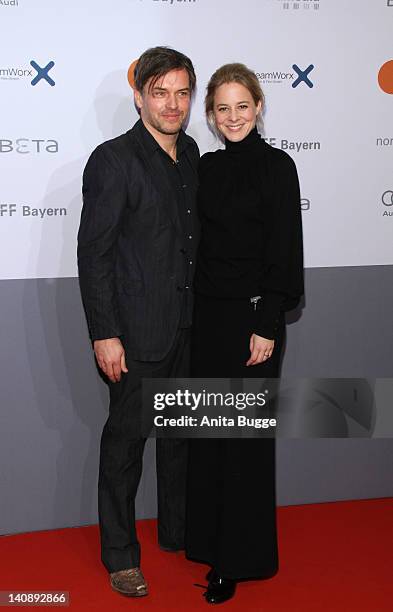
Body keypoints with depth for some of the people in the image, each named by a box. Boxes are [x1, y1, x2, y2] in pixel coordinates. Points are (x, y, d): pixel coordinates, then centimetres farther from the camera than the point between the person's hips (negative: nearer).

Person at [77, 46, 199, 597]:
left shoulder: (190, 152, 8)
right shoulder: (113, 160, -13)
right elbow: (93, 253, -14)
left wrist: (201, 307, 14)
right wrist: (104, 334, -17)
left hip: (188, 324, 7)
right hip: (138, 329, -7)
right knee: (127, 437, 5)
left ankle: (178, 530, 37)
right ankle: (120, 554, 22)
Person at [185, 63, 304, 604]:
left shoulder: (276, 165, -7)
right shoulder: (207, 167, 10)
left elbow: (285, 249, -11)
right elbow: (200, 242, 13)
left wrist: (267, 326, -15)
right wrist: (196, 310, 9)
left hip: (253, 315, -6)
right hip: (208, 313, 6)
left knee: (246, 433, 2)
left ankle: (241, 559, 16)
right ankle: (211, 539, 29)